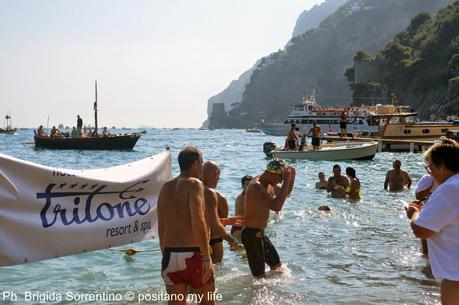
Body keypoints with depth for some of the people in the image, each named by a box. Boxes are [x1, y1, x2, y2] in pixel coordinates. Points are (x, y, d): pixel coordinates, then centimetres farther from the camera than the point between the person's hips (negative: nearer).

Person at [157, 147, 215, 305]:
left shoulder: (165, 187, 11)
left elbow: (161, 227, 13)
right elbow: (198, 222, -20)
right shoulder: (194, 184, -8)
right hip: (193, 254, -5)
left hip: (170, 255, 5)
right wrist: (207, 258, -19)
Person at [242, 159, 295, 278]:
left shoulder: (264, 184, 7)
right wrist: (286, 180, -33)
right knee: (259, 276, -8)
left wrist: (291, 177, 0)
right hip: (252, 234, -11)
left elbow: (286, 193, 19)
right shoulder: (256, 187, -24)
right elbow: (276, 206, -37)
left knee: (277, 266, 22)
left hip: (259, 233, 11)